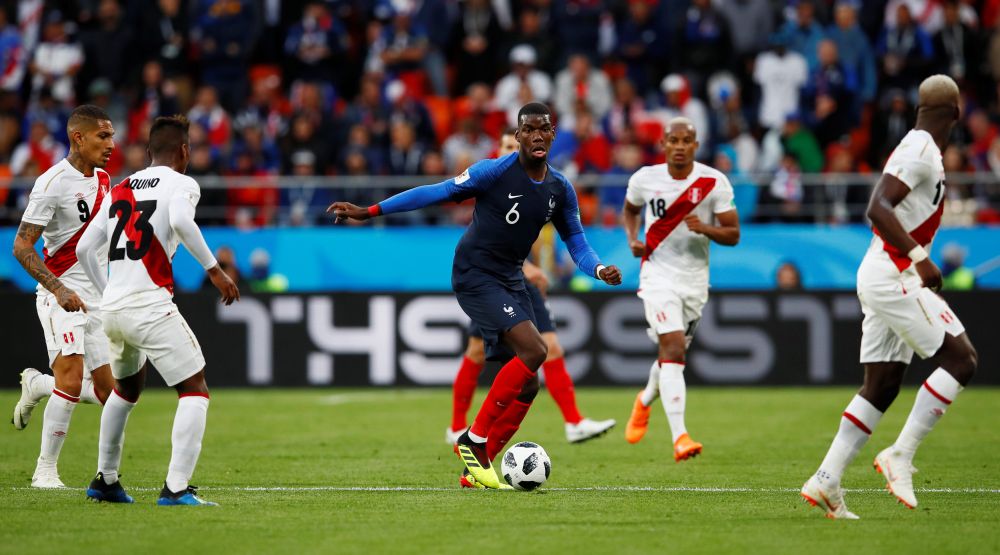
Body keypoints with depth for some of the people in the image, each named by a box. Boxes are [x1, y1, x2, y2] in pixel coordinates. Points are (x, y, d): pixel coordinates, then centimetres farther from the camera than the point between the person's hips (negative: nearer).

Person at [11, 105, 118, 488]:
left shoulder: (102, 180, 11)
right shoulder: (53, 183, -14)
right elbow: (21, 247, -16)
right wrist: (59, 290, -26)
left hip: (97, 297, 7)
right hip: (62, 293, -7)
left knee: (110, 393, 3)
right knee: (72, 379, -22)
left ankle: (36, 386, 28)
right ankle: (46, 470, -10)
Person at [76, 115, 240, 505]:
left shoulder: (119, 190, 18)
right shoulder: (181, 184, 0)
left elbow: (84, 249, 17)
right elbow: (181, 222, -22)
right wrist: (214, 270, -16)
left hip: (112, 309, 7)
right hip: (150, 305, -7)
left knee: (126, 389, 30)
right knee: (195, 391, -2)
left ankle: (104, 480, 34)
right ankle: (176, 487, -14)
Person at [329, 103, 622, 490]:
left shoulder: (560, 189, 5)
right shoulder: (495, 171, -14)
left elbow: (576, 243, 12)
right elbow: (437, 193, -13)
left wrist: (600, 270, -11)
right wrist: (368, 211, -15)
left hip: (511, 280, 7)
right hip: (475, 274, -7)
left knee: (526, 384, 1)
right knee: (534, 350, -24)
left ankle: (477, 465, 12)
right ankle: (474, 439, -13)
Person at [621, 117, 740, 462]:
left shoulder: (714, 183, -7)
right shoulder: (645, 179, -3)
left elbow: (733, 235, -4)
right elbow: (630, 209, 19)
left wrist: (705, 228, -24)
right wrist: (633, 239, 0)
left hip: (695, 279, 2)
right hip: (659, 275, -2)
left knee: (672, 355, 15)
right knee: (674, 350, -20)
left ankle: (645, 401, 49)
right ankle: (679, 437, -28)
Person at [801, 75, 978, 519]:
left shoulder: (916, 148, 16)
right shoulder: (920, 151, -13)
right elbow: (878, 209, -24)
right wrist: (920, 258, -27)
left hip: (882, 278, 10)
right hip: (892, 278, -10)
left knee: (881, 387, 10)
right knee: (960, 360, -8)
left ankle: (826, 482, 8)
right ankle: (900, 454, -10)